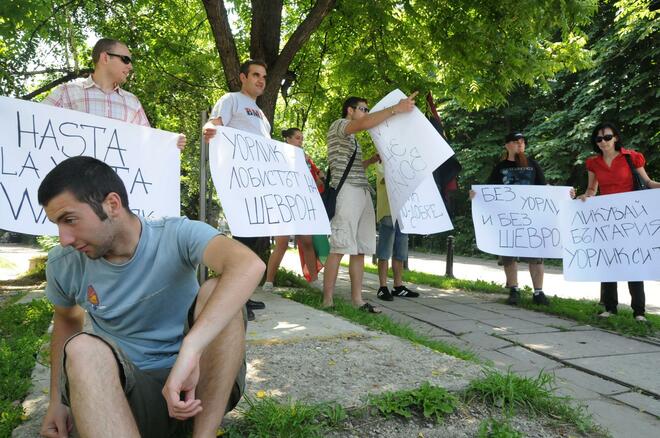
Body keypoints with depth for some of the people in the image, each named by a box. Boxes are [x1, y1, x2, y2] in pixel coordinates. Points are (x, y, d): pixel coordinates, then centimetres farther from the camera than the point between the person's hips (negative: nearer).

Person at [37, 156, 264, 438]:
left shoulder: (176, 236, -17)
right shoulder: (63, 265, -3)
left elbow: (250, 266, -37)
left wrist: (188, 352, -46)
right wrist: (57, 399, 13)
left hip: (200, 380, -1)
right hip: (129, 387, 1)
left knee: (216, 293, -28)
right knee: (82, 349, -30)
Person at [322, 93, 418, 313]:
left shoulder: (353, 137, 30)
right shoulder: (338, 125, 2)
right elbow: (365, 123, -19)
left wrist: (373, 159, 18)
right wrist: (396, 108, -19)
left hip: (362, 192, 9)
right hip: (346, 191, -9)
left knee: (360, 249, 3)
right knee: (339, 248, -11)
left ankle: (357, 299, 5)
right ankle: (327, 300, -8)